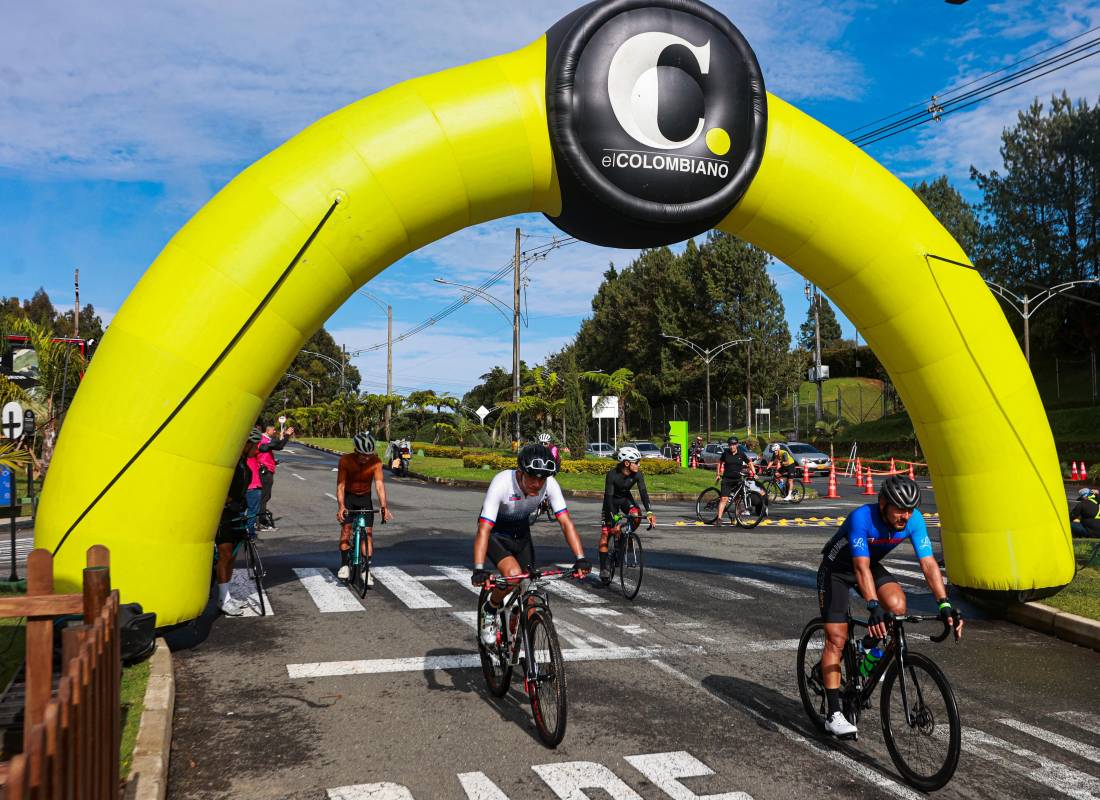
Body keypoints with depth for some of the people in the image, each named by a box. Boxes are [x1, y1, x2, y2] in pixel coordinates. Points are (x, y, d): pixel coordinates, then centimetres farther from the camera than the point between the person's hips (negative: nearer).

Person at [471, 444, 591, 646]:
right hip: (496, 533, -4)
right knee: (513, 574, -29)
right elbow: (484, 530, -38)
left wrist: (580, 559, -37)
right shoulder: (502, 483, -35)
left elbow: (566, 523, -24)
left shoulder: (550, 484, -24)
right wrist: (479, 570, -48)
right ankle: (489, 611, -1)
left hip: (521, 534, 4)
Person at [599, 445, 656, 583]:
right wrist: (615, 517, -44)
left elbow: (643, 492, -31)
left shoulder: (637, 474, -22)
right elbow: (608, 496, -33)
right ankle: (603, 569, 1)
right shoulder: (612, 474, -31)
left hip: (626, 498, 3)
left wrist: (649, 512, -45)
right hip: (611, 501, -3)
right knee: (605, 534, -7)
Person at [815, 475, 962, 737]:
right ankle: (833, 714, -5)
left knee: (897, 605, -26)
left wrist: (945, 605, -35)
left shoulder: (914, 520, -22)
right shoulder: (861, 518, -36)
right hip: (837, 568, -4)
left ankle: (870, 648, 5)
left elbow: (928, 563, -25)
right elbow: (861, 567, -43)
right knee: (836, 638, -10)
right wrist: (873, 607, -54)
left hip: (871, 564, 4)